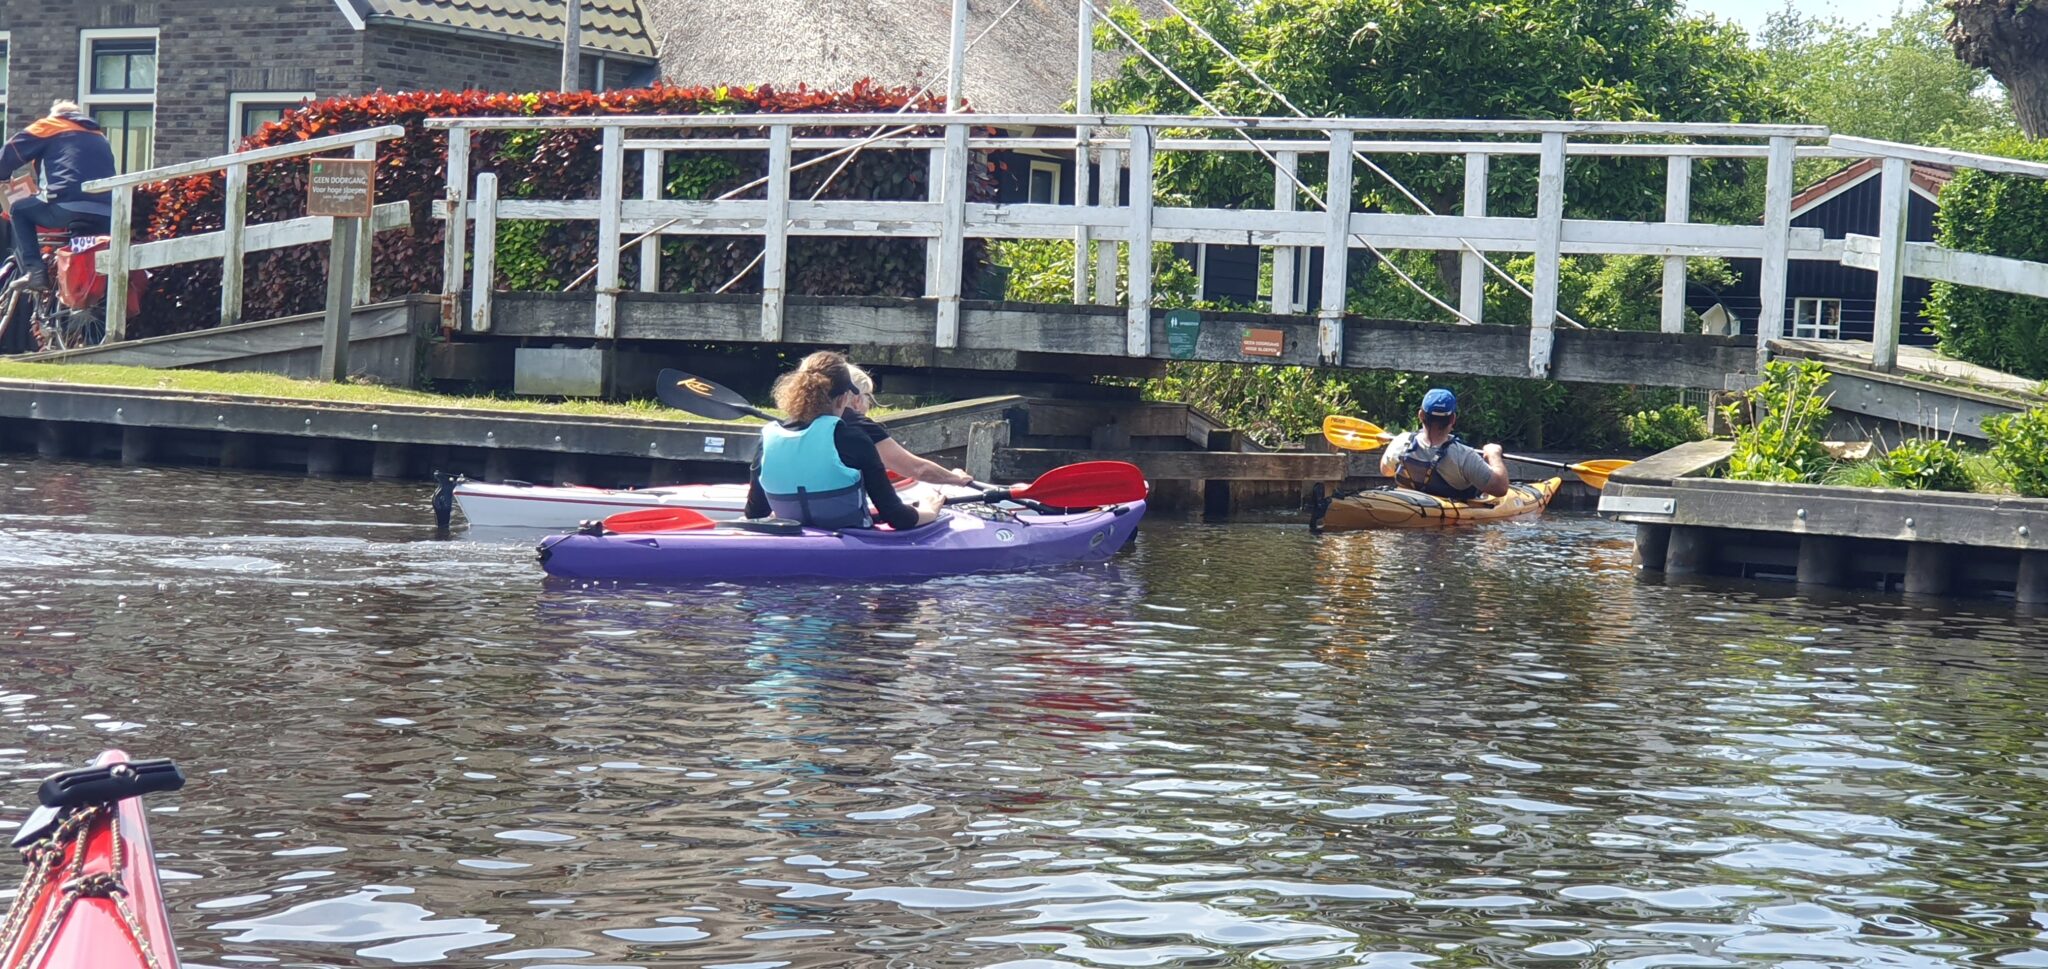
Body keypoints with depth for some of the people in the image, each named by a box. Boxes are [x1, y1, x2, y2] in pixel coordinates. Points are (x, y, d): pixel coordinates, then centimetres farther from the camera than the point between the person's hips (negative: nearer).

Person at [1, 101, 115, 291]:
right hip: (106, 217, 5)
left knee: (19, 210, 17)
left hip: (69, 208, -5)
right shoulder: (100, 138, 32)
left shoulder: (50, 126, 17)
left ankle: (34, 271, 3)